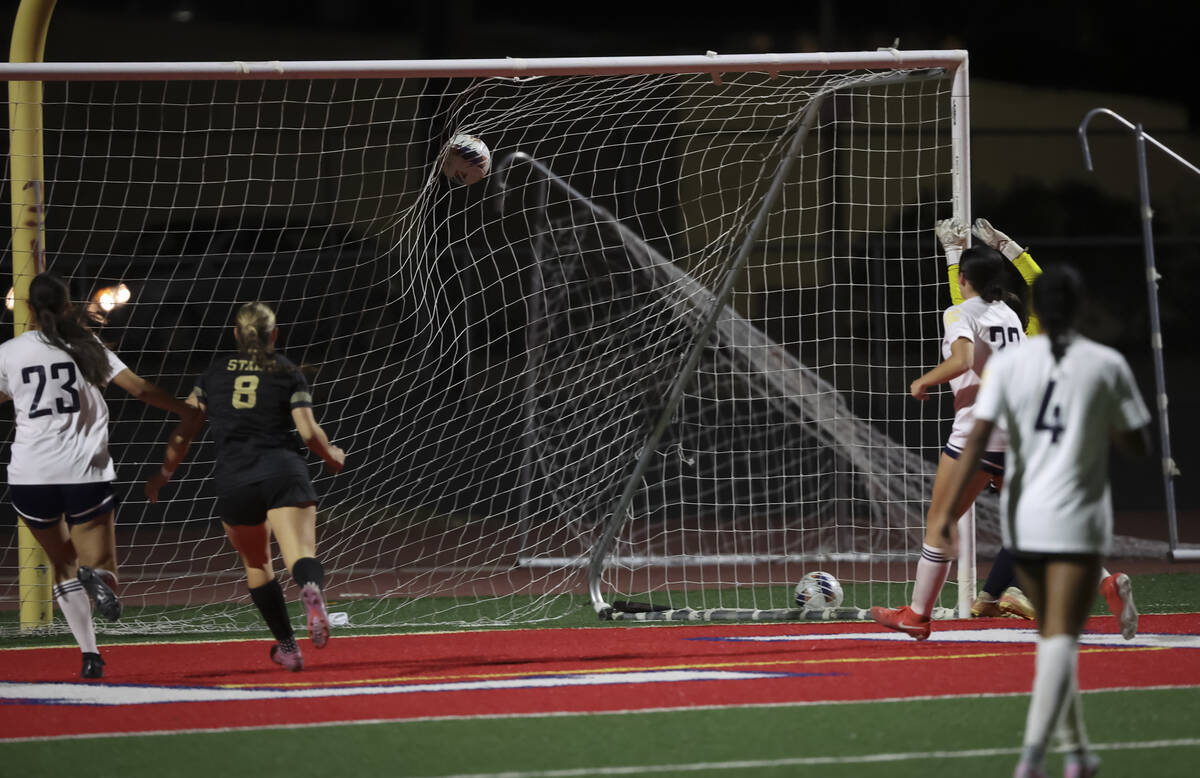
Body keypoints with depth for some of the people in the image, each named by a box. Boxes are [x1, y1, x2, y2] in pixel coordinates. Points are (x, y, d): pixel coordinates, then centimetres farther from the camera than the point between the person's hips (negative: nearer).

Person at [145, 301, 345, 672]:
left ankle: (287, 646, 22)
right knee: (300, 554, -17)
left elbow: (184, 431, 17)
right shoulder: (288, 373, 8)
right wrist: (332, 455, 20)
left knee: (256, 563, 21)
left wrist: (164, 474, 30)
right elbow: (309, 432, 0)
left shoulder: (215, 374, 15)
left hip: (233, 481, 2)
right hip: (283, 471, -2)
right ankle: (311, 590, -52)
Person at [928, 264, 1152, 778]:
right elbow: (1138, 445, 1)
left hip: (1021, 518, 3)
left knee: (1053, 634, 18)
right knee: (1061, 638, -6)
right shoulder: (1107, 365, -5)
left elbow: (978, 439, -9)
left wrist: (948, 507, -10)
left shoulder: (1006, 364, -2)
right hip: (1077, 522, -3)